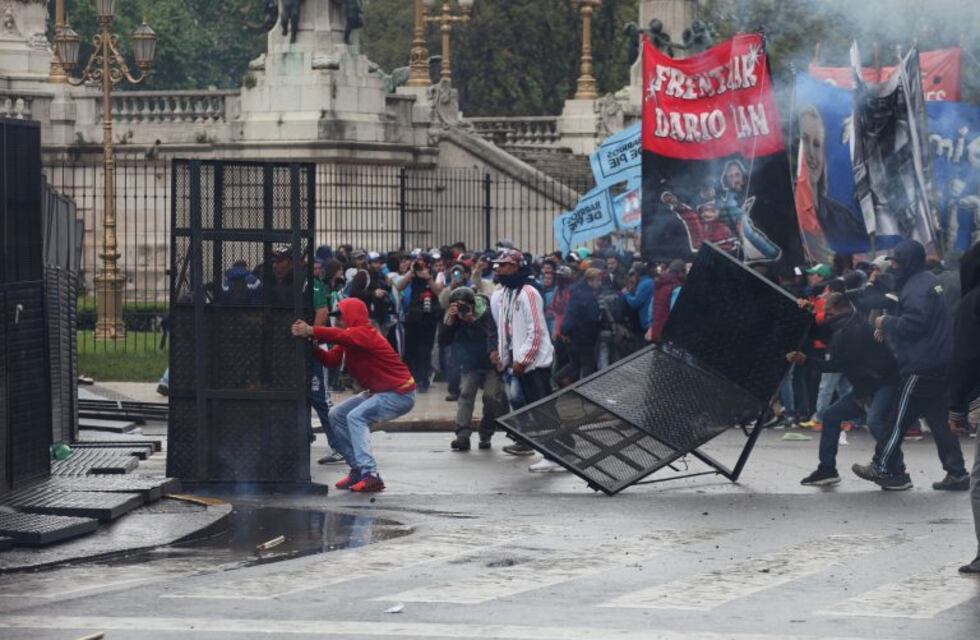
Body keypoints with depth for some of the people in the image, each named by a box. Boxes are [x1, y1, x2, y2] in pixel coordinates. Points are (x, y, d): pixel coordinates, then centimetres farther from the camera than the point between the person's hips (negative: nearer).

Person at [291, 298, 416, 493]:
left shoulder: (364, 334, -19)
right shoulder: (348, 341, 10)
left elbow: (340, 336, -39)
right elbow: (331, 359, -1)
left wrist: (311, 331, -47)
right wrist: (313, 347, -17)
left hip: (399, 394, -11)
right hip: (379, 392, 11)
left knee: (356, 417, -27)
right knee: (336, 416, 10)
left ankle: (370, 475, -31)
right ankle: (358, 470, 12)